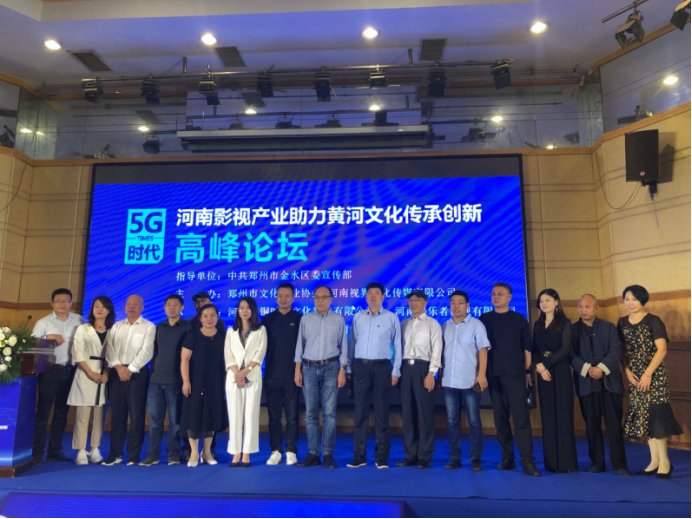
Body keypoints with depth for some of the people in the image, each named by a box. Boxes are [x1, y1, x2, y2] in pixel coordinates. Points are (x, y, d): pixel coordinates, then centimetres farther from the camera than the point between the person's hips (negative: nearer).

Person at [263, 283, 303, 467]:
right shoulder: (268, 319, 7)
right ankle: (276, 451, 17)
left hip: (292, 375, -2)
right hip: (272, 374, 2)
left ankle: (291, 452, 13)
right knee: (274, 415, 7)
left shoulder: (300, 319, 1)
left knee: (292, 415, 3)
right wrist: (262, 368, 3)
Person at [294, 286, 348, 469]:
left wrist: (342, 371, -4)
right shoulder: (306, 319, 7)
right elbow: (300, 344, 5)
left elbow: (343, 346, 3)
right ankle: (313, 453, 11)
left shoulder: (338, 319, 4)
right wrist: (297, 370, -1)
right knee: (311, 413, 3)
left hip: (331, 368, -1)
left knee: (329, 412, -1)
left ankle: (328, 454, 6)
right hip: (309, 368, 1)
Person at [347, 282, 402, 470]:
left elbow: (397, 345, 2)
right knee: (360, 412, 5)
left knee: (382, 413, 4)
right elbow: (352, 343, 9)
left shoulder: (391, 317, 2)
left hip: (382, 367, -2)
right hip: (361, 366, 2)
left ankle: (382, 457, 13)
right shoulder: (358, 317, 8)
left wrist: (396, 371, -2)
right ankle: (359, 456, 13)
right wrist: (348, 367, 5)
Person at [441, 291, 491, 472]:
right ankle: (455, 458, 15)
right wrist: (440, 375, 10)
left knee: (474, 421, 2)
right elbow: (441, 352, 13)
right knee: (452, 421, 7)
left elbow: (483, 349, -6)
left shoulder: (476, 324, -1)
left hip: (470, 381, -4)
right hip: (449, 382, 4)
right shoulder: (445, 326, 11)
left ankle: (476, 458, 11)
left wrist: (482, 374, -15)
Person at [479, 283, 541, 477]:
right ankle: (507, 458, 15)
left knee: (521, 417, -6)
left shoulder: (519, 320, 6)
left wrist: (528, 371, 1)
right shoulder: (484, 320, 8)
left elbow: (527, 347, 6)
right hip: (493, 375, 2)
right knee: (500, 418, 6)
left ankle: (528, 460, -3)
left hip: (515, 374, -2)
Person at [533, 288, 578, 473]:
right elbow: (534, 349, 9)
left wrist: (545, 364, -13)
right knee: (548, 416, 5)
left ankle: (566, 462, 4)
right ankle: (552, 461, 11)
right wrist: (539, 366, -9)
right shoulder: (538, 324, 13)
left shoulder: (564, 322, -1)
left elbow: (565, 349, -11)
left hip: (560, 373, -4)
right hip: (543, 374, 5)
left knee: (563, 415, -3)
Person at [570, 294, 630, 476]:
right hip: (586, 384, 0)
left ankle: (619, 464, 8)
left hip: (609, 382, 0)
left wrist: (602, 368, -17)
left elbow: (615, 352, -4)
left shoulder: (609, 327, 7)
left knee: (614, 425, 0)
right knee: (592, 425, 6)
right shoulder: (572, 329, 6)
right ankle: (597, 463, 15)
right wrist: (587, 369, -17)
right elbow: (571, 355, -2)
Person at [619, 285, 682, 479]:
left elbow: (662, 349, -11)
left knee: (656, 415, -8)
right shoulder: (622, 323, 8)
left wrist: (648, 373, -16)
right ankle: (655, 461, 16)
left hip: (654, 375, -5)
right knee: (642, 417, 6)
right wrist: (627, 372, -2)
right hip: (635, 377, 5)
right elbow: (620, 350, 10)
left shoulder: (653, 321, -6)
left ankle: (664, 461, 3)